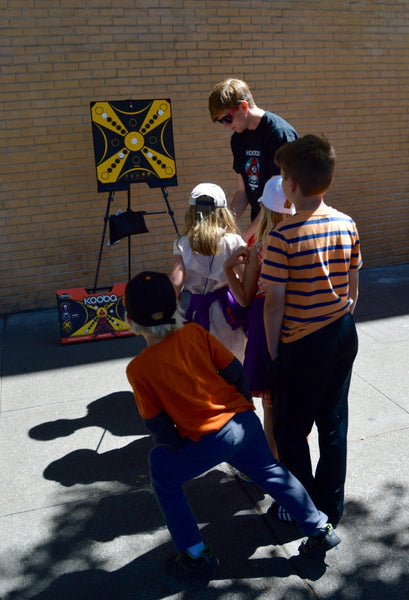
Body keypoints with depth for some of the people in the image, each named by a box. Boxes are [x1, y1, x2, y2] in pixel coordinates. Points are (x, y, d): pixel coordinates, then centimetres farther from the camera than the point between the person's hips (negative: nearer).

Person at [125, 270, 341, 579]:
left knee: (162, 470, 21)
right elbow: (235, 371, 3)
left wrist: (174, 447, 15)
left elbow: (157, 423, -4)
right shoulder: (195, 332, -3)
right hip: (245, 421, 5)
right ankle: (321, 529, 39)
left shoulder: (138, 369, -11)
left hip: (209, 440, -4)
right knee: (270, 470, 29)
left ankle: (196, 554, 25)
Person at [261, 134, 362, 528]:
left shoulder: (282, 236, -20)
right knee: (334, 424, 18)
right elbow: (353, 289, 6)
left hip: (303, 345, -6)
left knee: (290, 431, 13)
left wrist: (273, 351, -4)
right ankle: (332, 509, 34)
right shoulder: (347, 225, -2)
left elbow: (274, 304, -16)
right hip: (344, 336, 6)